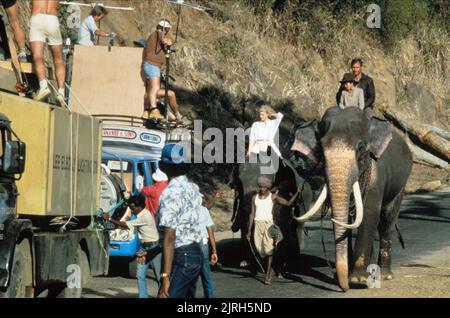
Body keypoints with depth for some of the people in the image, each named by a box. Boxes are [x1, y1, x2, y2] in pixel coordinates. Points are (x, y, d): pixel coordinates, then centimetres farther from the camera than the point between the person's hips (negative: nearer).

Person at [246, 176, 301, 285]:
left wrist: (297, 193, -17)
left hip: (268, 224, -4)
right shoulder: (255, 198, 12)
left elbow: (288, 203, -5)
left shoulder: (273, 197, 3)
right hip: (257, 224, 4)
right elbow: (252, 214, 14)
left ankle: (268, 274, -11)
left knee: (269, 249, -12)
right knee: (260, 249, 2)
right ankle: (271, 269, 22)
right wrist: (249, 230, 13)